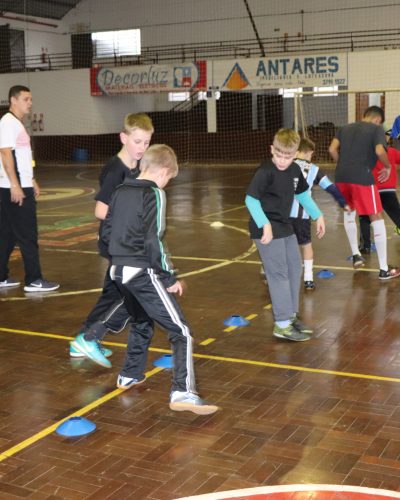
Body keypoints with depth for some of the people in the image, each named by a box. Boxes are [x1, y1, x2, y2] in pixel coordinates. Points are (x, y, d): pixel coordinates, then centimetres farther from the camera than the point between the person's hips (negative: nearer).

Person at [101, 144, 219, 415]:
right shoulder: (154, 194, -12)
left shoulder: (121, 191, 10)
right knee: (181, 332, -7)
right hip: (144, 273, -8)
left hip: (119, 271, 8)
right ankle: (183, 392, -20)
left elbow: (106, 232, 16)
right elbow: (154, 241, -18)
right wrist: (170, 278, -12)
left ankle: (129, 374, 42)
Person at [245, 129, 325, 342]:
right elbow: (250, 199, -23)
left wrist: (318, 215, 17)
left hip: (285, 227, 9)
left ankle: (291, 315, 30)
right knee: (279, 273, -7)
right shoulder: (265, 172, -20)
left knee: (294, 269, 16)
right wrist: (265, 225, -31)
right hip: (267, 230, -9)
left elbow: (303, 194, 19)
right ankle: (282, 324, 0)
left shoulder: (295, 170, 3)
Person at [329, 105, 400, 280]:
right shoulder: (377, 129, 5)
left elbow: (332, 149, 8)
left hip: (341, 177, 5)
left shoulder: (346, 128, 19)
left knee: (349, 212, 29)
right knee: (377, 218, 5)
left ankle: (356, 255, 32)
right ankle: (384, 270, 6)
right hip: (362, 177, -5)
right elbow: (379, 151, -12)